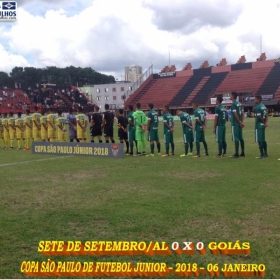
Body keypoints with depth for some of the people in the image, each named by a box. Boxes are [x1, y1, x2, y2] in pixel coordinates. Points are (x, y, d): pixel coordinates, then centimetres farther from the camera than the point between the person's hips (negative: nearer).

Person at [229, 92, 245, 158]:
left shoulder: (233, 104, -13)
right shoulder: (239, 103, 13)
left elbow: (235, 114, -18)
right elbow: (242, 113, 12)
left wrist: (240, 122, -11)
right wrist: (241, 122, 7)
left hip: (235, 123, -9)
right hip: (239, 123, 9)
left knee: (235, 138, -7)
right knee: (240, 138, 13)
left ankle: (236, 154, -7)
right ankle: (242, 153, 20)